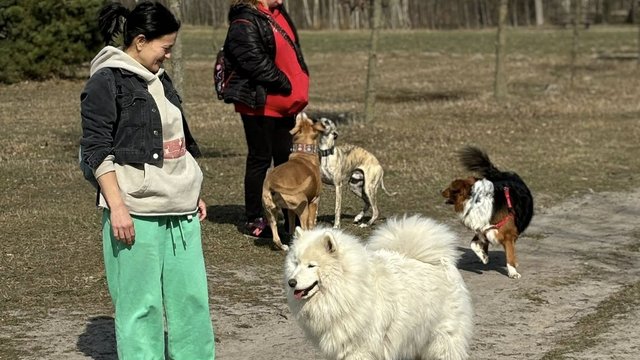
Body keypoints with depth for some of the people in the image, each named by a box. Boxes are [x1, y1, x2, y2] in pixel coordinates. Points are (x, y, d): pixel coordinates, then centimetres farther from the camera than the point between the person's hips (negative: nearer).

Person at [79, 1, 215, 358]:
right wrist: (117, 207, -17)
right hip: (136, 213, -7)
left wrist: (194, 194, 25)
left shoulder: (160, 80, 17)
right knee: (141, 303, -3)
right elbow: (97, 150, -11)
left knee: (192, 295, 9)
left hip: (180, 210, 8)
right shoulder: (106, 81, -7)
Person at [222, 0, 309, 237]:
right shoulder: (245, 22, -16)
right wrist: (285, 84, -16)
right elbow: (255, 63, -23)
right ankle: (253, 221, 11)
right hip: (260, 104, -9)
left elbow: (291, 52, 20)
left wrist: (298, 89, 8)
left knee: (286, 159, 14)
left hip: (284, 104, 9)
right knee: (260, 159, 0)